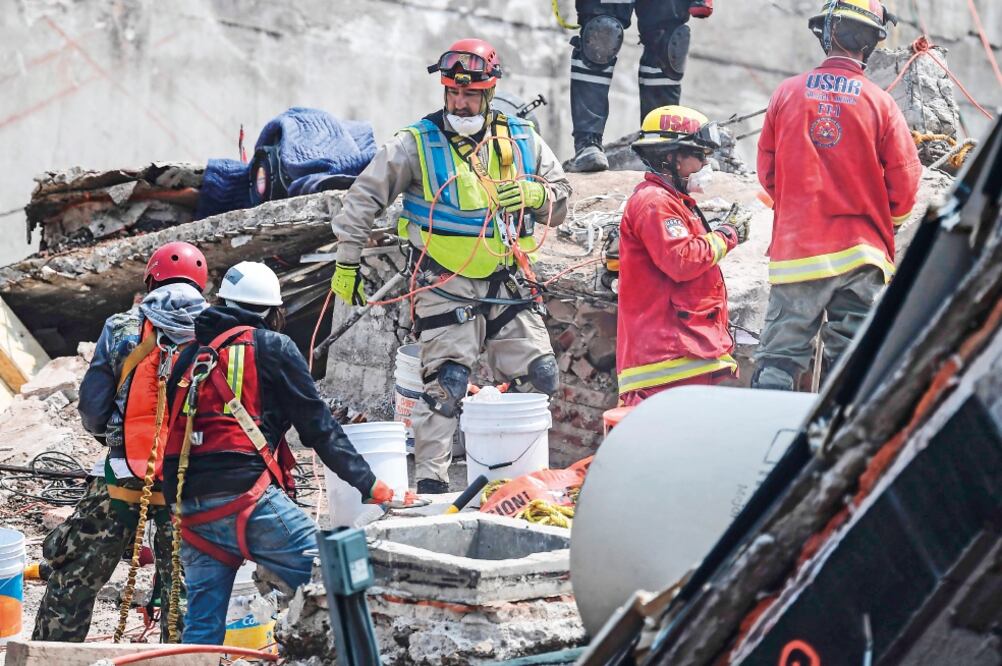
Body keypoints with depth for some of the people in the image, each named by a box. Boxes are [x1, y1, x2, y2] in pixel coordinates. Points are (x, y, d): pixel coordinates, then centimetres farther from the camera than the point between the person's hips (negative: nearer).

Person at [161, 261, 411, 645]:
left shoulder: (191, 357, 23)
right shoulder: (271, 347, 6)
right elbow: (318, 426, 3)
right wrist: (371, 487, 5)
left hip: (191, 509, 7)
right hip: (247, 497, -7)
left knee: (202, 626, 9)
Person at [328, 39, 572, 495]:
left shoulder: (522, 143, 8)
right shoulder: (416, 145, -2)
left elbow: (560, 205, 14)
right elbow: (363, 199, 1)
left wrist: (537, 193, -9)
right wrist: (347, 263, -1)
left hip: (511, 286, 4)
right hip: (446, 287, -4)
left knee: (540, 378, 0)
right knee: (447, 382, -14)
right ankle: (430, 480, -9)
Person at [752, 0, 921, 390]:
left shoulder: (787, 94, -1)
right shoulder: (879, 103, -5)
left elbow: (767, 171, 8)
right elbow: (904, 180, -2)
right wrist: (884, 226, 18)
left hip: (795, 251, 1)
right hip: (859, 252, -1)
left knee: (779, 357, 3)